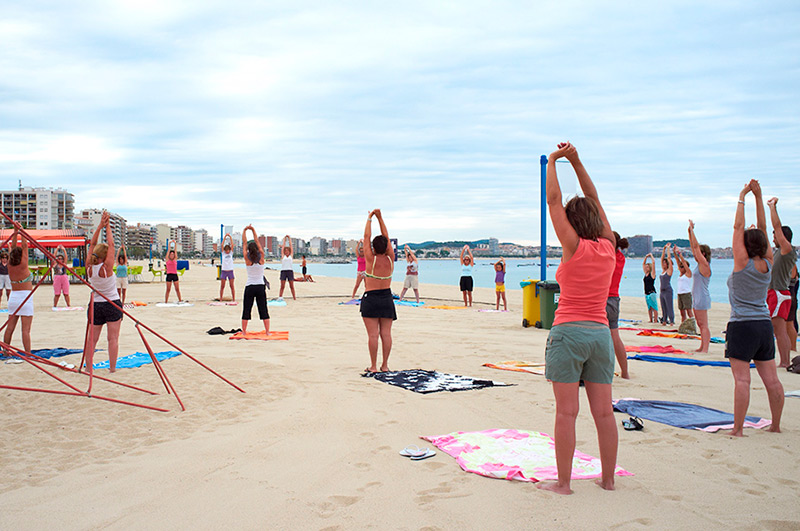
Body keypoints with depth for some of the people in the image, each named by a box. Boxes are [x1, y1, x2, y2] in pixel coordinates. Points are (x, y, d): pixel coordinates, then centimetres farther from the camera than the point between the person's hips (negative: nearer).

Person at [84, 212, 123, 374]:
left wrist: (100, 226, 4)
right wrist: (107, 226, -4)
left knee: (92, 338, 10)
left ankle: (89, 366, 12)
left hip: (95, 305, 5)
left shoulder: (90, 268, -3)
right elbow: (111, 244, -11)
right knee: (113, 338, 1)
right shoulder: (106, 268, -16)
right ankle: (112, 368, 2)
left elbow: (92, 244, 5)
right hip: (112, 305, -5)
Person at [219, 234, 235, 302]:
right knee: (222, 286, 2)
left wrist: (230, 237, -5)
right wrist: (224, 237, -6)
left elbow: (232, 245, -4)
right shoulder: (223, 253, 6)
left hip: (230, 271, -1)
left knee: (232, 286, 1)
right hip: (223, 271, 1)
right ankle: (220, 299, 8)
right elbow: (222, 245, -3)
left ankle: (233, 299, 4)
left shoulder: (231, 253, 5)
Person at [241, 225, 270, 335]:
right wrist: (253, 230, 9)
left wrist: (245, 230, 7)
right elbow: (257, 242, 3)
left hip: (249, 287, -1)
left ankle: (244, 331, 7)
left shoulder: (247, 259, -8)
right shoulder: (261, 257, -5)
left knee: (246, 310, 5)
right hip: (261, 287, 1)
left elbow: (244, 243, 0)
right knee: (263, 310, 5)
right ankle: (267, 331, 5)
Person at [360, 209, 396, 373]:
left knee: (373, 334, -4)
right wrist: (380, 217, 9)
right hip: (386, 298, 4)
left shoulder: (371, 259, -11)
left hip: (371, 299, -4)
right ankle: (385, 365, 9)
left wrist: (369, 218, 9)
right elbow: (386, 237, 6)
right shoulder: (390, 259, -2)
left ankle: (373, 366, -1)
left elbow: (366, 237, -2)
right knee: (386, 333, 5)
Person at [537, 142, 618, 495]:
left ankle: (563, 482, 3)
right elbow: (593, 200, 15)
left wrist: (553, 162, 8)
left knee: (567, 411, -2)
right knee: (603, 411, 9)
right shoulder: (608, 247, 5)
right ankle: (608, 479, 17)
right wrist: (576, 161, 17)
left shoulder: (574, 246, -8)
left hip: (569, 332, -5)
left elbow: (553, 200, -3)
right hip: (601, 332, 5)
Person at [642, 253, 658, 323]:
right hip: (646, 293, 8)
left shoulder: (652, 274, -5)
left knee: (654, 307, -6)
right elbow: (643, 264, 23)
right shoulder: (646, 274, 13)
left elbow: (653, 263, -11)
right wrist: (646, 257, 17)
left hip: (652, 293, -8)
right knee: (649, 308, 10)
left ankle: (655, 320, -7)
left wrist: (651, 256, -1)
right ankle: (651, 320, 15)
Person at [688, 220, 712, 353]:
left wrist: (692, 229, -12)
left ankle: (705, 349, -10)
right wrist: (690, 232, 15)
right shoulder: (700, 265, 13)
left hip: (702, 298, -10)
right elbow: (693, 247, 18)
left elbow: (696, 246, -16)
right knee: (701, 325, 12)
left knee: (704, 325, -9)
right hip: (696, 297, 10)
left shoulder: (705, 265, -12)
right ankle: (702, 348, 16)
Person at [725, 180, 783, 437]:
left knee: (742, 379, -8)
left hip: (742, 326, -6)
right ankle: (776, 425, 17)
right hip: (764, 324, 6)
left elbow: (738, 227, -7)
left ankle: (737, 429, -8)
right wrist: (758, 197, 6)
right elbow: (762, 228, 8)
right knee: (771, 379, 9)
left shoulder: (743, 263, -10)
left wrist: (742, 198, 0)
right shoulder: (768, 263, 3)